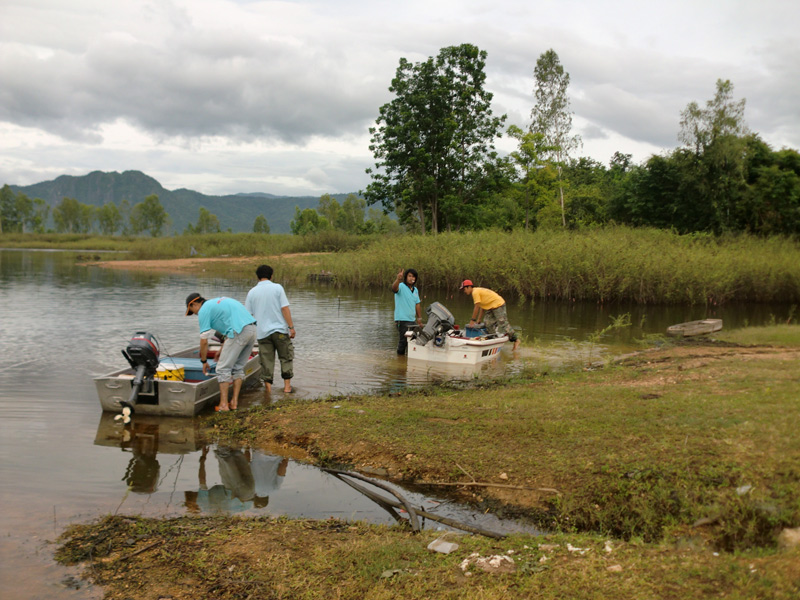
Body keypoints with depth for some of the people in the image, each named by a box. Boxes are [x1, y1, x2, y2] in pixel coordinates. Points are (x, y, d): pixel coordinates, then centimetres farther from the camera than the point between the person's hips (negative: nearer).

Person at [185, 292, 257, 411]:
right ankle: (234, 402, 17)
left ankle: (223, 405, 1)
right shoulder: (219, 302, 30)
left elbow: (204, 340, 4)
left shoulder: (203, 310, 4)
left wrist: (204, 361, 17)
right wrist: (222, 351, 40)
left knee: (224, 368, 1)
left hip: (239, 332, -8)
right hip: (252, 329, 8)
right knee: (238, 367, 17)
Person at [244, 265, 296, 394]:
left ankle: (268, 389, 5)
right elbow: (285, 308, -8)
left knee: (266, 361, 6)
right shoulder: (277, 288, -2)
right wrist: (291, 327, -6)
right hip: (280, 330, -2)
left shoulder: (252, 292, 5)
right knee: (286, 358, 11)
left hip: (263, 332, 2)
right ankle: (287, 386, 10)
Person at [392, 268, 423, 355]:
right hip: (402, 319, -7)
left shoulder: (415, 290, 14)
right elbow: (394, 288, -34)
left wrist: (419, 318, 17)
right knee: (403, 340, -6)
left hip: (412, 320, 7)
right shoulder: (401, 286, -10)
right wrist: (398, 279, -54)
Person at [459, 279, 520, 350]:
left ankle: (516, 340, 3)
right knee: (488, 324, 4)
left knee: (502, 323, -8)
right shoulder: (478, 291, 14)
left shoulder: (475, 292, -16)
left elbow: (477, 307, -17)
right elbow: (482, 307, 16)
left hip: (498, 305, -10)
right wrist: (478, 320, 18)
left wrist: (472, 320, -9)